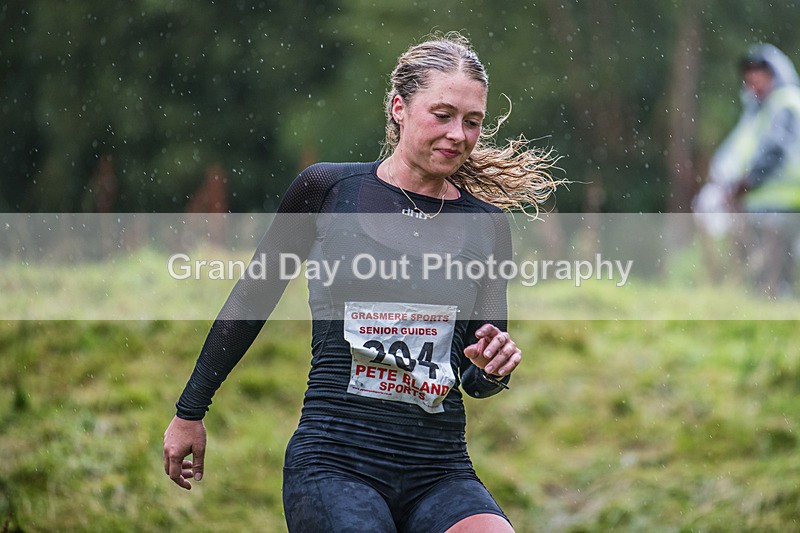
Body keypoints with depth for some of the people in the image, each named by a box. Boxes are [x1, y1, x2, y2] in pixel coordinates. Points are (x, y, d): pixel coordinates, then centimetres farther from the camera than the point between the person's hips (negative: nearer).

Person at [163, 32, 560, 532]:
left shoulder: (487, 224, 9)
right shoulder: (326, 190, 2)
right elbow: (251, 301, 13)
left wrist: (493, 368, -7)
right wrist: (190, 412, 18)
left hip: (440, 472, 2)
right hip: (334, 461, -2)